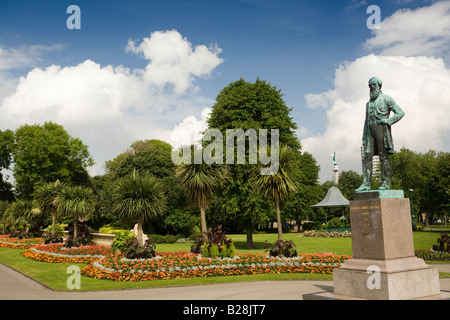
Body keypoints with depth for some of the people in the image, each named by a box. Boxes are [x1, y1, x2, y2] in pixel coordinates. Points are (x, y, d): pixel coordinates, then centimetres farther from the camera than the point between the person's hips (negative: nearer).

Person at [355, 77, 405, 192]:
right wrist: (364, 137, 14)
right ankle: (366, 183, -8)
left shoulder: (386, 99, 3)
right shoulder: (369, 103, 23)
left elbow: (400, 113, -1)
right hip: (370, 132, 6)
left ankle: (386, 183, -4)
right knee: (367, 157, -5)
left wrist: (387, 121, -12)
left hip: (382, 130, -6)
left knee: (383, 157, -6)